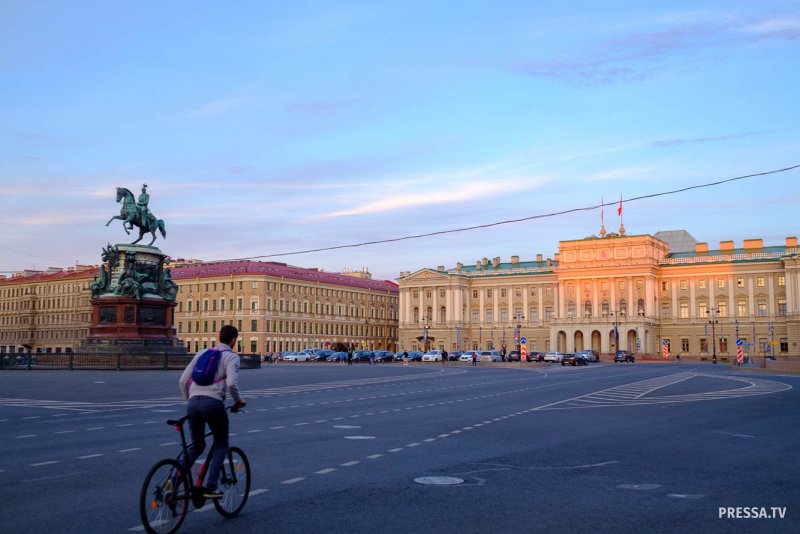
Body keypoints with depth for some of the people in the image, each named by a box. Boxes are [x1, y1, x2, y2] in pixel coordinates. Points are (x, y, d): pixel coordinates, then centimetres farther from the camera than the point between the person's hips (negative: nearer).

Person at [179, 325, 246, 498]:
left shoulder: (201, 354, 21)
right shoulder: (231, 357, 4)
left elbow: (183, 381, 17)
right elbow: (231, 383, -12)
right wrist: (238, 401, 6)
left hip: (193, 403, 5)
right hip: (213, 403, -5)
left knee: (197, 445, 22)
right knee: (221, 445, 14)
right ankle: (210, 487, 2)